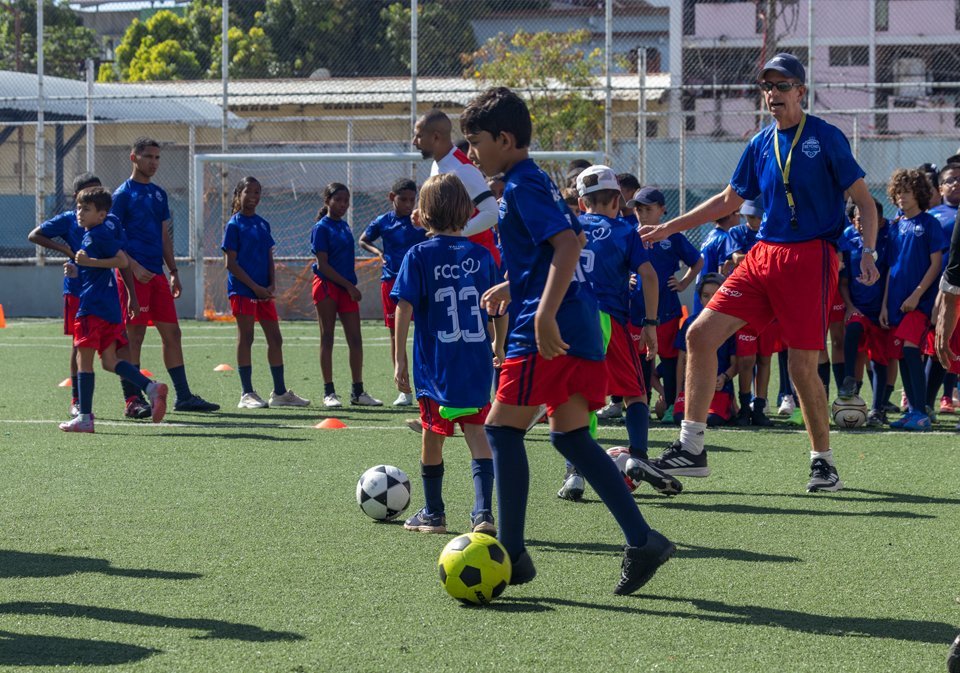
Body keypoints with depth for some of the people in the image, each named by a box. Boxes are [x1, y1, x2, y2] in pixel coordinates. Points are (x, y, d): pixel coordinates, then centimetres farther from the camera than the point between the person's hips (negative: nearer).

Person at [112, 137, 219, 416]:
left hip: (157, 275, 7)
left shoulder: (159, 194, 18)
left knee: (172, 333, 7)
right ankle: (132, 400, -3)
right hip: (134, 275, -7)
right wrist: (134, 267, -19)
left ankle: (183, 396, 11)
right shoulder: (123, 194, -4)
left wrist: (173, 272, 16)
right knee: (134, 335, -6)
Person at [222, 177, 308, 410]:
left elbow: (269, 259, 15)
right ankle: (247, 394, 1)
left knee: (275, 339, 7)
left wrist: (272, 285, -2)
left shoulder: (263, 224, 14)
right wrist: (255, 287, -13)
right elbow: (230, 263, -9)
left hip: (263, 291, 6)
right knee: (245, 338, -4)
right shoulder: (234, 225, -5)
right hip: (242, 290, -6)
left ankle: (280, 392, 14)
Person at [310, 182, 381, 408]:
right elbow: (322, 265, -12)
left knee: (355, 340, 4)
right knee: (327, 339, 0)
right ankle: (329, 392, 4)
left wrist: (351, 286, 9)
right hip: (326, 286, -7)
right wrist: (349, 286, -13)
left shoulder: (344, 226, 14)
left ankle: (358, 392, 10)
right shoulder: (321, 227, -7)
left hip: (346, 287, 7)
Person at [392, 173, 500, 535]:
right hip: (477, 363, 2)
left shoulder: (419, 255, -5)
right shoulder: (481, 256, 3)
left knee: (433, 436, 12)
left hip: (436, 365, -2)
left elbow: (405, 308, -9)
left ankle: (433, 514, 23)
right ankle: (483, 512, -9)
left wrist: (400, 360, -5)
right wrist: (499, 351, 23)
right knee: (477, 433, 5)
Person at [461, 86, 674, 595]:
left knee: (503, 427, -5)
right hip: (579, 328, 10)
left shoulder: (522, 185, -11)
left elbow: (568, 244, -23)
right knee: (568, 434, 12)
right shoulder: (534, 181, 19)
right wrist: (512, 286, 36)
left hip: (548, 332, -10)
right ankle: (642, 541, 7)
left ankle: (511, 554, -3)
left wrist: (545, 313, -31)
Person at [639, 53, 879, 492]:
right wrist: (670, 227, 23)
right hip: (764, 254, 6)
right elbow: (729, 200, 24)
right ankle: (690, 450, 1)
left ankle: (824, 462, 11)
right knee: (700, 335, -4)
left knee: (803, 366, -8)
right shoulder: (761, 144, 13)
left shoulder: (825, 138, -4)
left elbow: (863, 199, -3)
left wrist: (868, 251, -17)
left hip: (811, 257, -6)